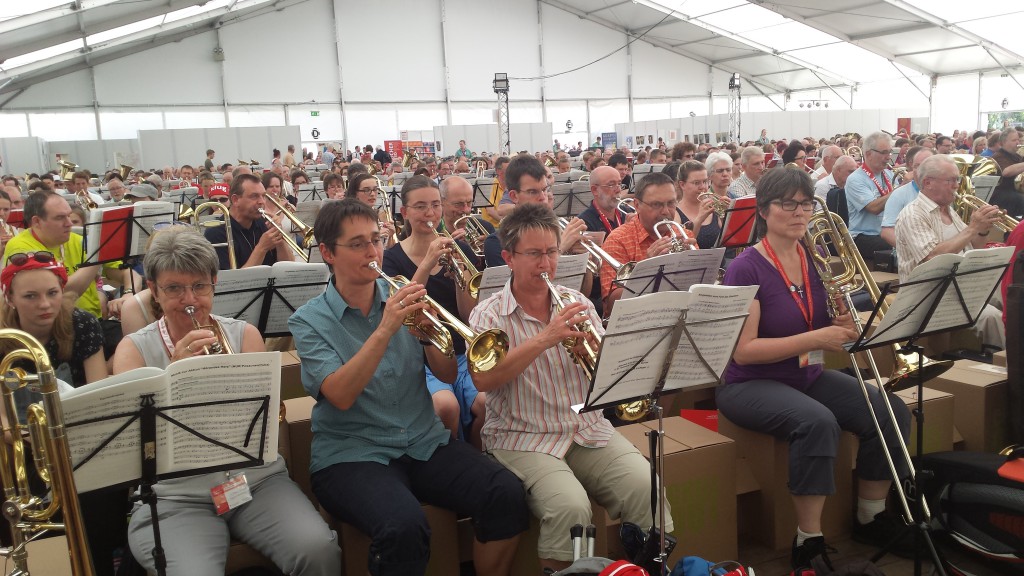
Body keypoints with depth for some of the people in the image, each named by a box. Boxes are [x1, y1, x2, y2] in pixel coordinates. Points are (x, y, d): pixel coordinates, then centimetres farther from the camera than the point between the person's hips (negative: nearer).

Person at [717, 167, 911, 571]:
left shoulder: (816, 260, 4)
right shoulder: (746, 269, -15)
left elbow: (830, 335, 12)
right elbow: (743, 350, -21)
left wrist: (843, 327, -12)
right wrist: (815, 338, -25)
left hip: (809, 375, 7)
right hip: (750, 384, -7)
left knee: (892, 412, -10)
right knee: (818, 421, -33)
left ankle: (871, 519, 10)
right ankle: (809, 543, -19)